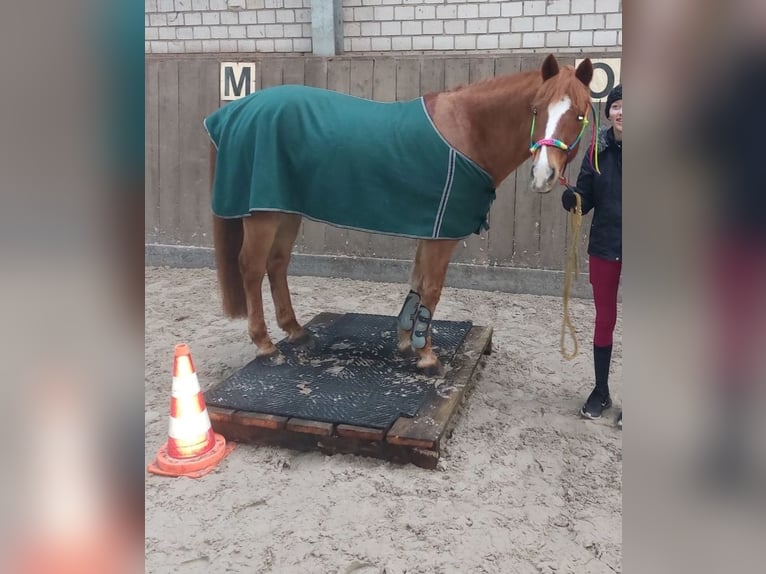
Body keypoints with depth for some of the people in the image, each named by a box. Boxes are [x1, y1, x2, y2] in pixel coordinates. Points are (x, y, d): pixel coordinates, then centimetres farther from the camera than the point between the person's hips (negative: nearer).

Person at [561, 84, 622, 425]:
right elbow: (586, 200, 1)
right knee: (604, 320, 13)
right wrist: (571, 199, -19)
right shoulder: (599, 151, 0)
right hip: (604, 249, 2)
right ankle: (601, 391, 28)